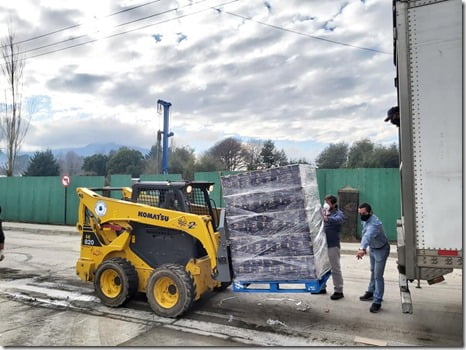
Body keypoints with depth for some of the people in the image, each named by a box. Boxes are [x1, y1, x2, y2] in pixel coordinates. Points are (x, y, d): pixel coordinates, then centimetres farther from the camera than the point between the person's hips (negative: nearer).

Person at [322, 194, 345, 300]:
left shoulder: (339, 213, -8)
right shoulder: (323, 212, 9)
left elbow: (337, 220, -31)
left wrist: (326, 218, -47)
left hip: (333, 245, -6)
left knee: (335, 268, 2)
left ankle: (338, 291, 12)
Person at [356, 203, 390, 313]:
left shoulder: (374, 223, -38)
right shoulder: (365, 220, -9)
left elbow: (368, 235, -56)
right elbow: (365, 235, 4)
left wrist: (362, 249, -71)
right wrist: (364, 248, 4)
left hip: (381, 250, -9)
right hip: (372, 248, 9)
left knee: (378, 276, -9)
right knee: (373, 272, 23)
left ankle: (377, 302, -2)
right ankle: (371, 292, 40)